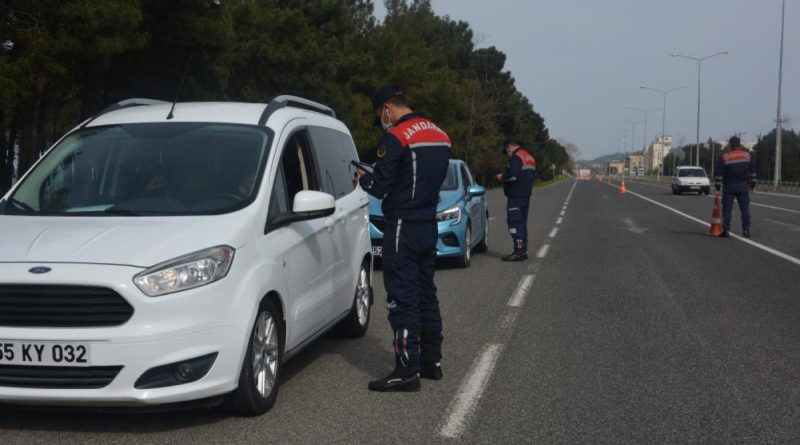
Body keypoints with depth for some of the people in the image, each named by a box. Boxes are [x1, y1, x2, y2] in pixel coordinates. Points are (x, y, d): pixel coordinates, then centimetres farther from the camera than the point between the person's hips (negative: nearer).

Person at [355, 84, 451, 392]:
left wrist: (363, 178, 8)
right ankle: (431, 361, 25)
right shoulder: (440, 136, 11)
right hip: (429, 225, 8)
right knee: (426, 294, 17)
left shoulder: (395, 138, -15)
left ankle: (407, 370, -4)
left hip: (403, 228, -8)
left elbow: (380, 187, -14)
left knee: (403, 299, -5)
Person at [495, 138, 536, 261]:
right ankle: (523, 250, 16)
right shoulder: (529, 157, 19)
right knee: (522, 222, 14)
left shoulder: (516, 157, -13)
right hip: (526, 194, 10)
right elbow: (533, 175, 23)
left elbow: (512, 176, -24)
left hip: (516, 195, -10)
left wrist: (502, 177, -5)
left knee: (514, 222, -10)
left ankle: (519, 250, -16)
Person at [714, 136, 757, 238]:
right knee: (745, 209, 6)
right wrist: (752, 184, 13)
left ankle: (726, 230, -1)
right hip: (743, 186, 2)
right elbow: (752, 171, 7)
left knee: (727, 209, 2)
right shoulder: (748, 155, 5)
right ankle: (746, 231, 4)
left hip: (729, 187, -2)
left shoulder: (724, 157, -3)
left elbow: (719, 173, -4)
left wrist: (717, 186, 1)